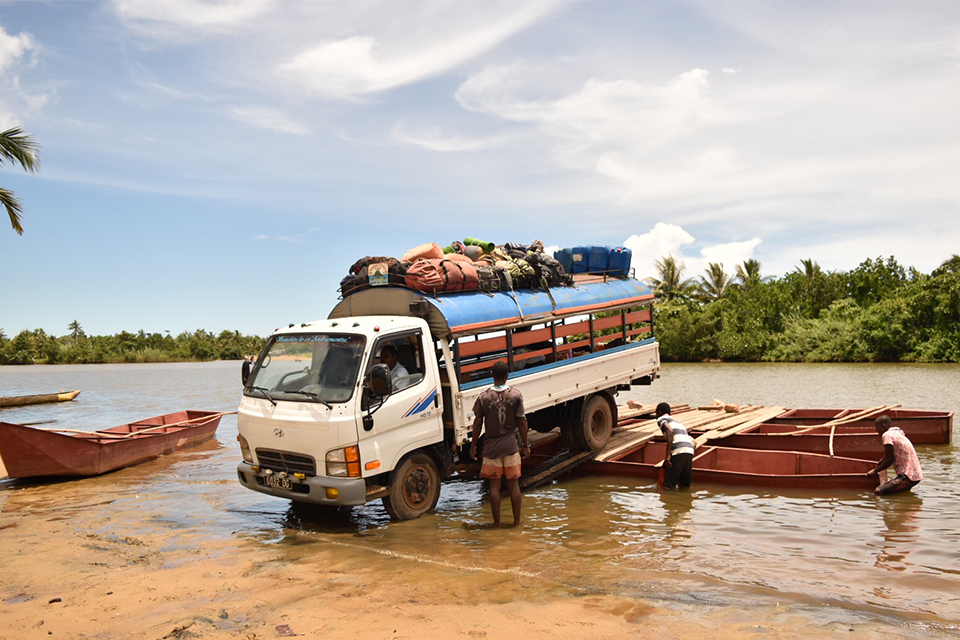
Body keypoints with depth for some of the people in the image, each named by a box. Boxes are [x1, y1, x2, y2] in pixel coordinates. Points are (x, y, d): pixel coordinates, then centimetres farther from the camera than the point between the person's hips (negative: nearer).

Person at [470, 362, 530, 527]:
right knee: (513, 484, 8)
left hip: (491, 447, 0)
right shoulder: (516, 395, -6)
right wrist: (525, 445, 7)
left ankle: (497, 523, 12)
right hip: (511, 445, 1)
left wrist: (473, 445, 8)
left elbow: (478, 423, -3)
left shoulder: (484, 397, -7)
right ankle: (517, 522, 15)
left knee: (494, 485, 6)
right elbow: (522, 422, -3)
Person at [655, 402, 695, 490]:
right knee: (686, 485, 16)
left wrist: (668, 455, -15)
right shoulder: (676, 420, 34)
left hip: (677, 451, -7)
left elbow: (670, 432, -11)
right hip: (690, 450, 7)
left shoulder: (661, 419, 11)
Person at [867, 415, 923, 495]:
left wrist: (875, 471, -2)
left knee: (878, 491, -22)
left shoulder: (887, 435, -12)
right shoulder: (897, 432, 16)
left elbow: (889, 460, -12)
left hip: (908, 476, -10)